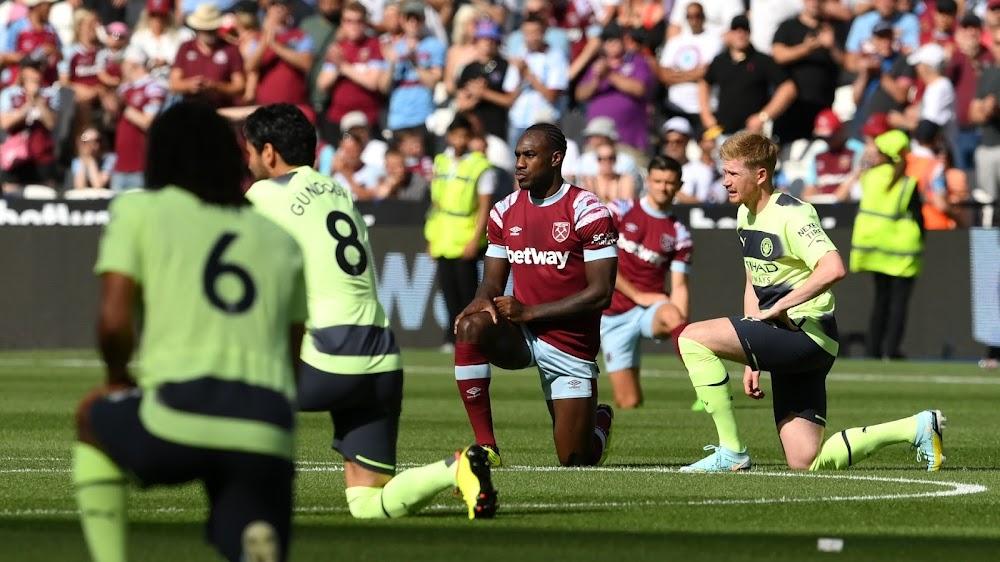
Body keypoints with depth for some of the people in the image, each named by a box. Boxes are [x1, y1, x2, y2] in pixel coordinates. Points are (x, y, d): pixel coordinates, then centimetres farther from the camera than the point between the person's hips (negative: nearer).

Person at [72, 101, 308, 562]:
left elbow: (114, 321, 3)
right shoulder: (279, 239, 24)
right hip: (268, 433, 1)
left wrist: (118, 377, 21)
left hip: (175, 421, -1)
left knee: (92, 417, 32)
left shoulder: (138, 210, 12)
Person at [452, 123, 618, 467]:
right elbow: (493, 281, 10)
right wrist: (483, 301, -17)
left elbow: (601, 293, -16)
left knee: (575, 462, 1)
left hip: (572, 346, -4)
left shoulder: (588, 212, -13)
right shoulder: (505, 212, 5)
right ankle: (485, 448, -27)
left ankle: (598, 422, 41)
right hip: (521, 335, 4)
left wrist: (528, 312, -20)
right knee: (470, 328, -32)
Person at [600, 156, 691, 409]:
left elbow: (679, 286, -1)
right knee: (629, 403, -7)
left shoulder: (679, 234, 5)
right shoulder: (621, 211, 2)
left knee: (671, 314, -39)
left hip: (650, 310, 0)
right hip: (614, 315, 0)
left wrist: (682, 323, -18)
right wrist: (638, 295, -11)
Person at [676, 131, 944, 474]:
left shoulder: (790, 215, -14)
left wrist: (778, 307, -24)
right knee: (806, 465, 5)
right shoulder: (746, 215, 15)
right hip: (783, 345, 10)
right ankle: (916, 428, 16)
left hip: (806, 334, -10)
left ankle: (731, 452, -14)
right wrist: (751, 360, 18)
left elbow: (833, 269, -30)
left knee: (693, 338, -19)